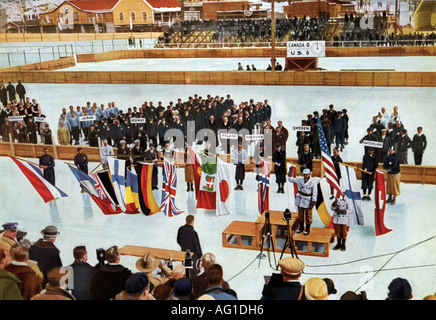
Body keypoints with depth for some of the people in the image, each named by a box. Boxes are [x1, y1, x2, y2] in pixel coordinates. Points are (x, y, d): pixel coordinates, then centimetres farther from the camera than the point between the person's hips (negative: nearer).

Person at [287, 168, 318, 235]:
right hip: (300, 200, 4)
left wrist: (312, 203, -11)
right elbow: (290, 179, 6)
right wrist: (290, 172, -11)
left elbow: (314, 193, -9)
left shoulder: (313, 182, -13)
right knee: (300, 214, 15)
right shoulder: (299, 179, -2)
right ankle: (301, 227, 31)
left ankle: (307, 229, 22)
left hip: (308, 201, -4)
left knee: (308, 215, 7)